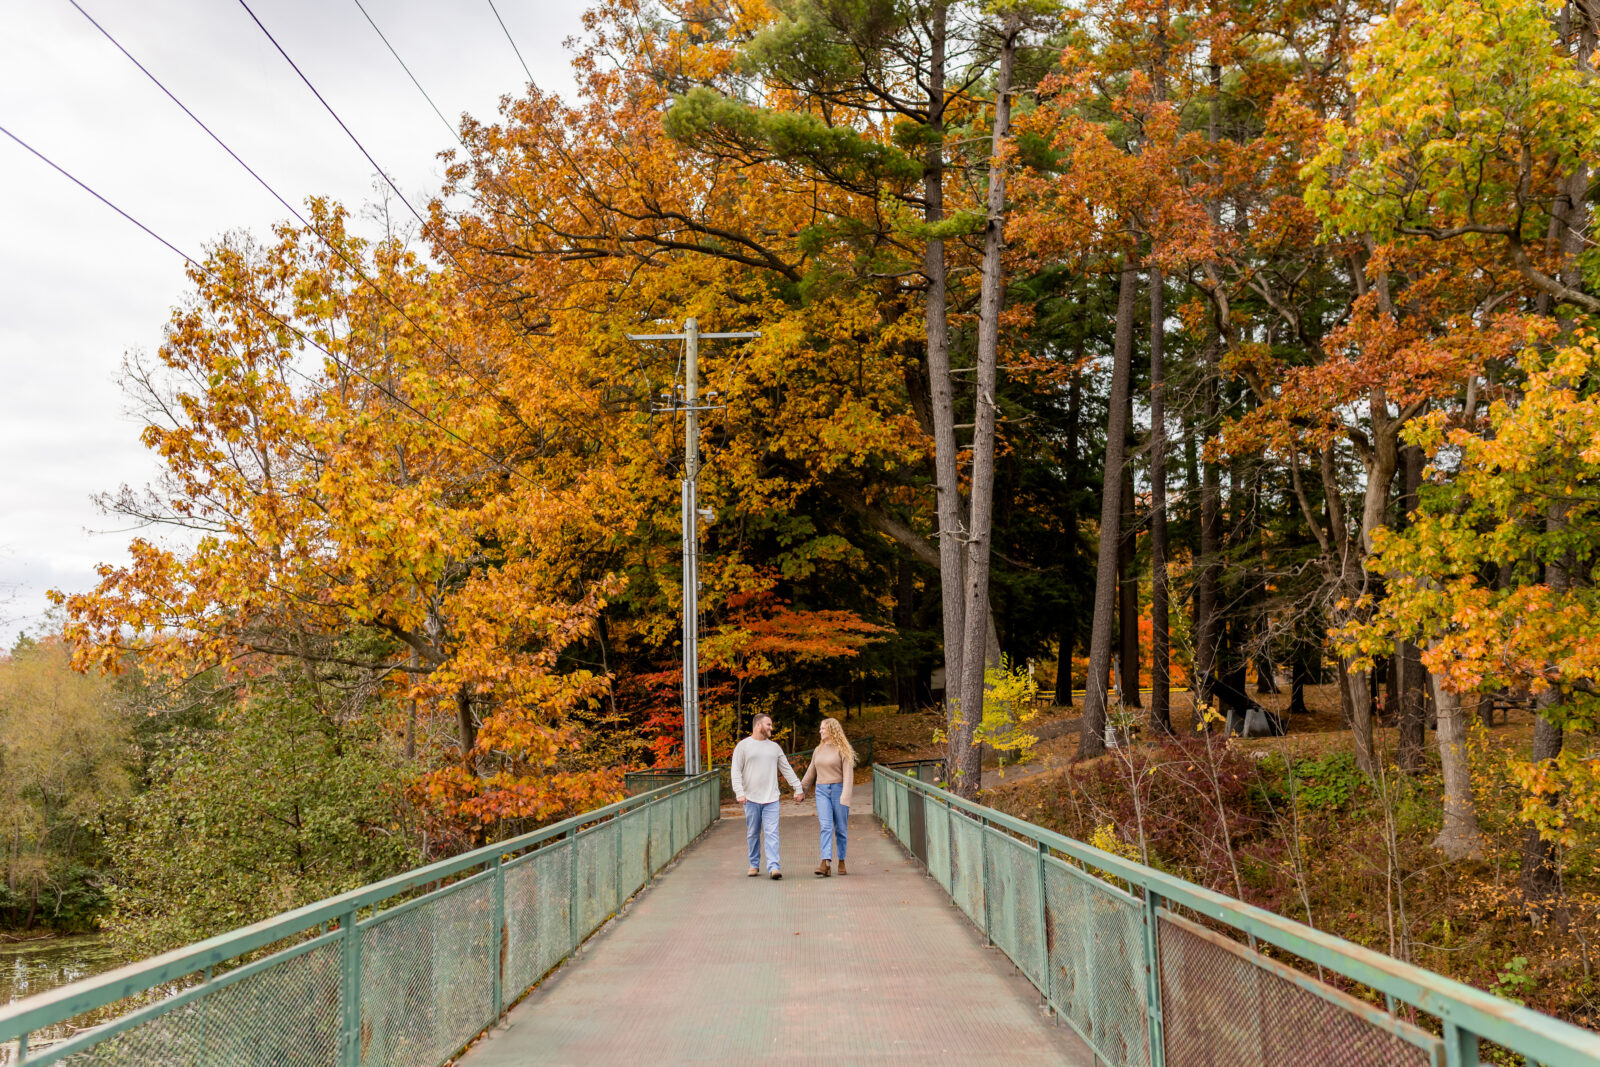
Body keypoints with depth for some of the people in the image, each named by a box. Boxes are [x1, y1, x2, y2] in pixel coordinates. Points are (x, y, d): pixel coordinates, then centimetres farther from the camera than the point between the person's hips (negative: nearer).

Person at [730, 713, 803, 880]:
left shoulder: (774, 747, 14)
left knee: (772, 833, -8)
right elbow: (736, 771, -3)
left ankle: (774, 867, -14)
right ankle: (754, 864, 20)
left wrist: (798, 788, 13)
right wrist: (739, 792, -14)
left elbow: (787, 769, 18)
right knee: (753, 834, 6)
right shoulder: (743, 746, 2)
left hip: (771, 798, 2)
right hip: (751, 798, -2)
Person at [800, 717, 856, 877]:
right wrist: (801, 789, 29)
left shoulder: (843, 750, -4)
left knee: (840, 828, 4)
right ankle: (825, 865, -23)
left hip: (839, 790, -3)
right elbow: (811, 772, 24)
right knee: (826, 826, -11)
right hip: (822, 791, 3)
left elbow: (848, 774, -11)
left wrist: (845, 796, -21)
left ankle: (841, 862, 19)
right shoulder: (819, 750, 13)